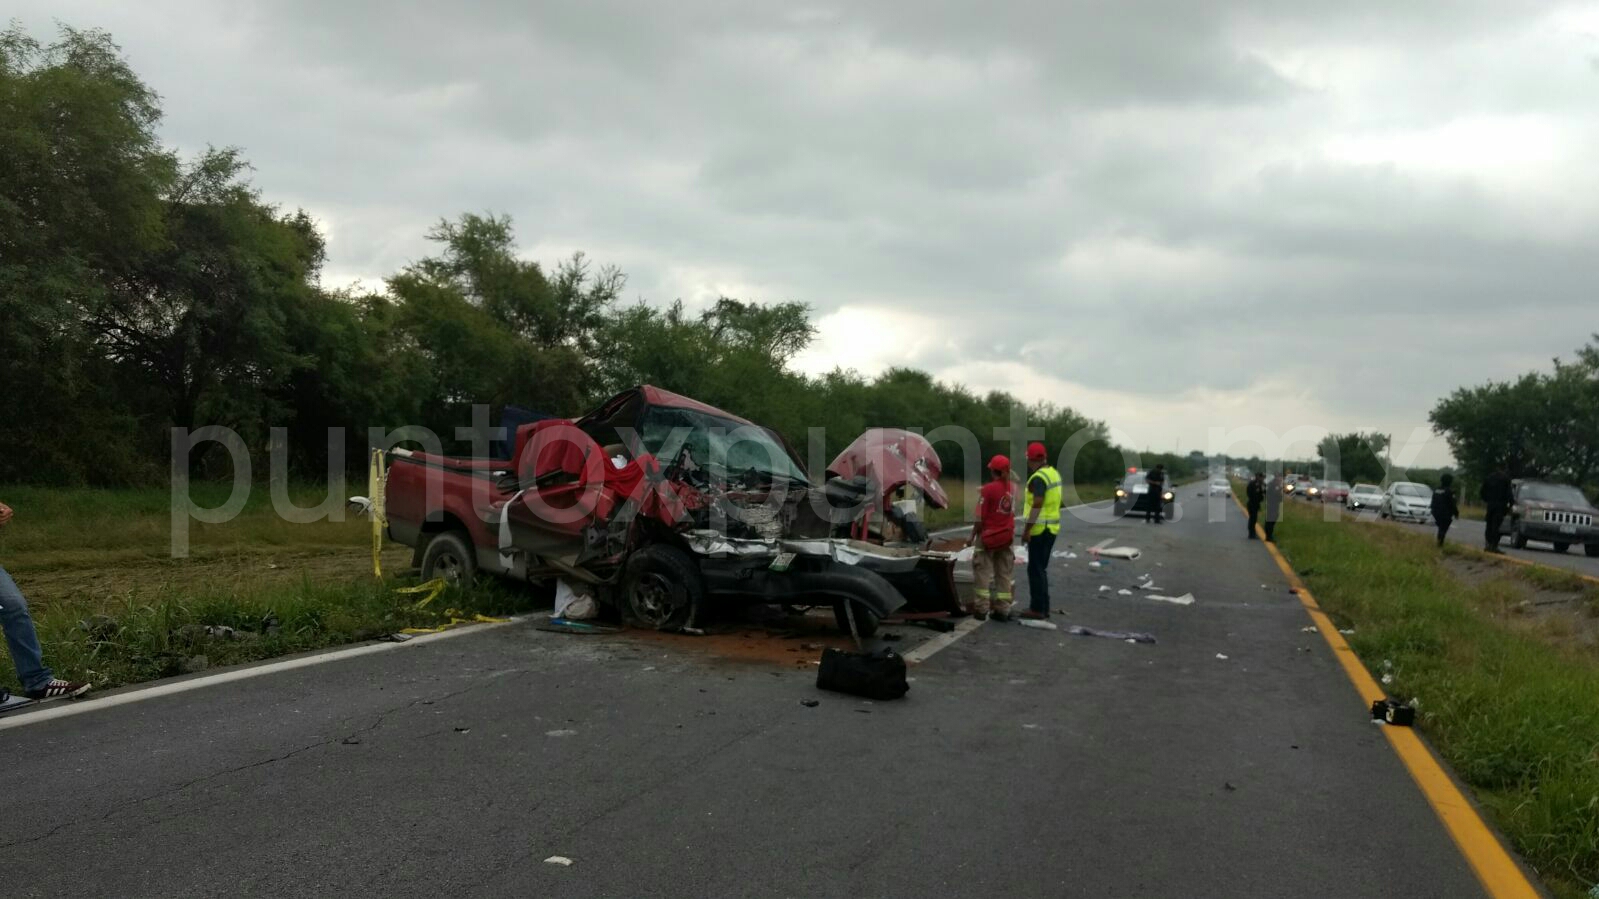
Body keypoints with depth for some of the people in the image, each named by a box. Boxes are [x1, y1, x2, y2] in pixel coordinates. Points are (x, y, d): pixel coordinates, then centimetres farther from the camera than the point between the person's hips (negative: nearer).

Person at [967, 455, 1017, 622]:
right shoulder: (1012, 488, 1)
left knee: (983, 573, 3)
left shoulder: (988, 489, -16)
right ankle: (1003, 610, 13)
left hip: (988, 537, -5)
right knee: (1004, 575, 11)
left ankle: (981, 609, 3)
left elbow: (980, 517, -14)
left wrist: (972, 537, -6)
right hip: (1006, 538, 5)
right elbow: (1012, 513, 7)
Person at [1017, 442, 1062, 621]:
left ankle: (1037, 608, -2)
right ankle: (1043, 607, 20)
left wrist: (1027, 529, -21)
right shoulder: (1054, 474, 12)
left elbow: (1037, 505, -24)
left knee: (1035, 569, -4)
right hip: (1051, 527, 9)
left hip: (1040, 529, -9)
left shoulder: (1038, 478, -17)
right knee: (1041, 569, 16)